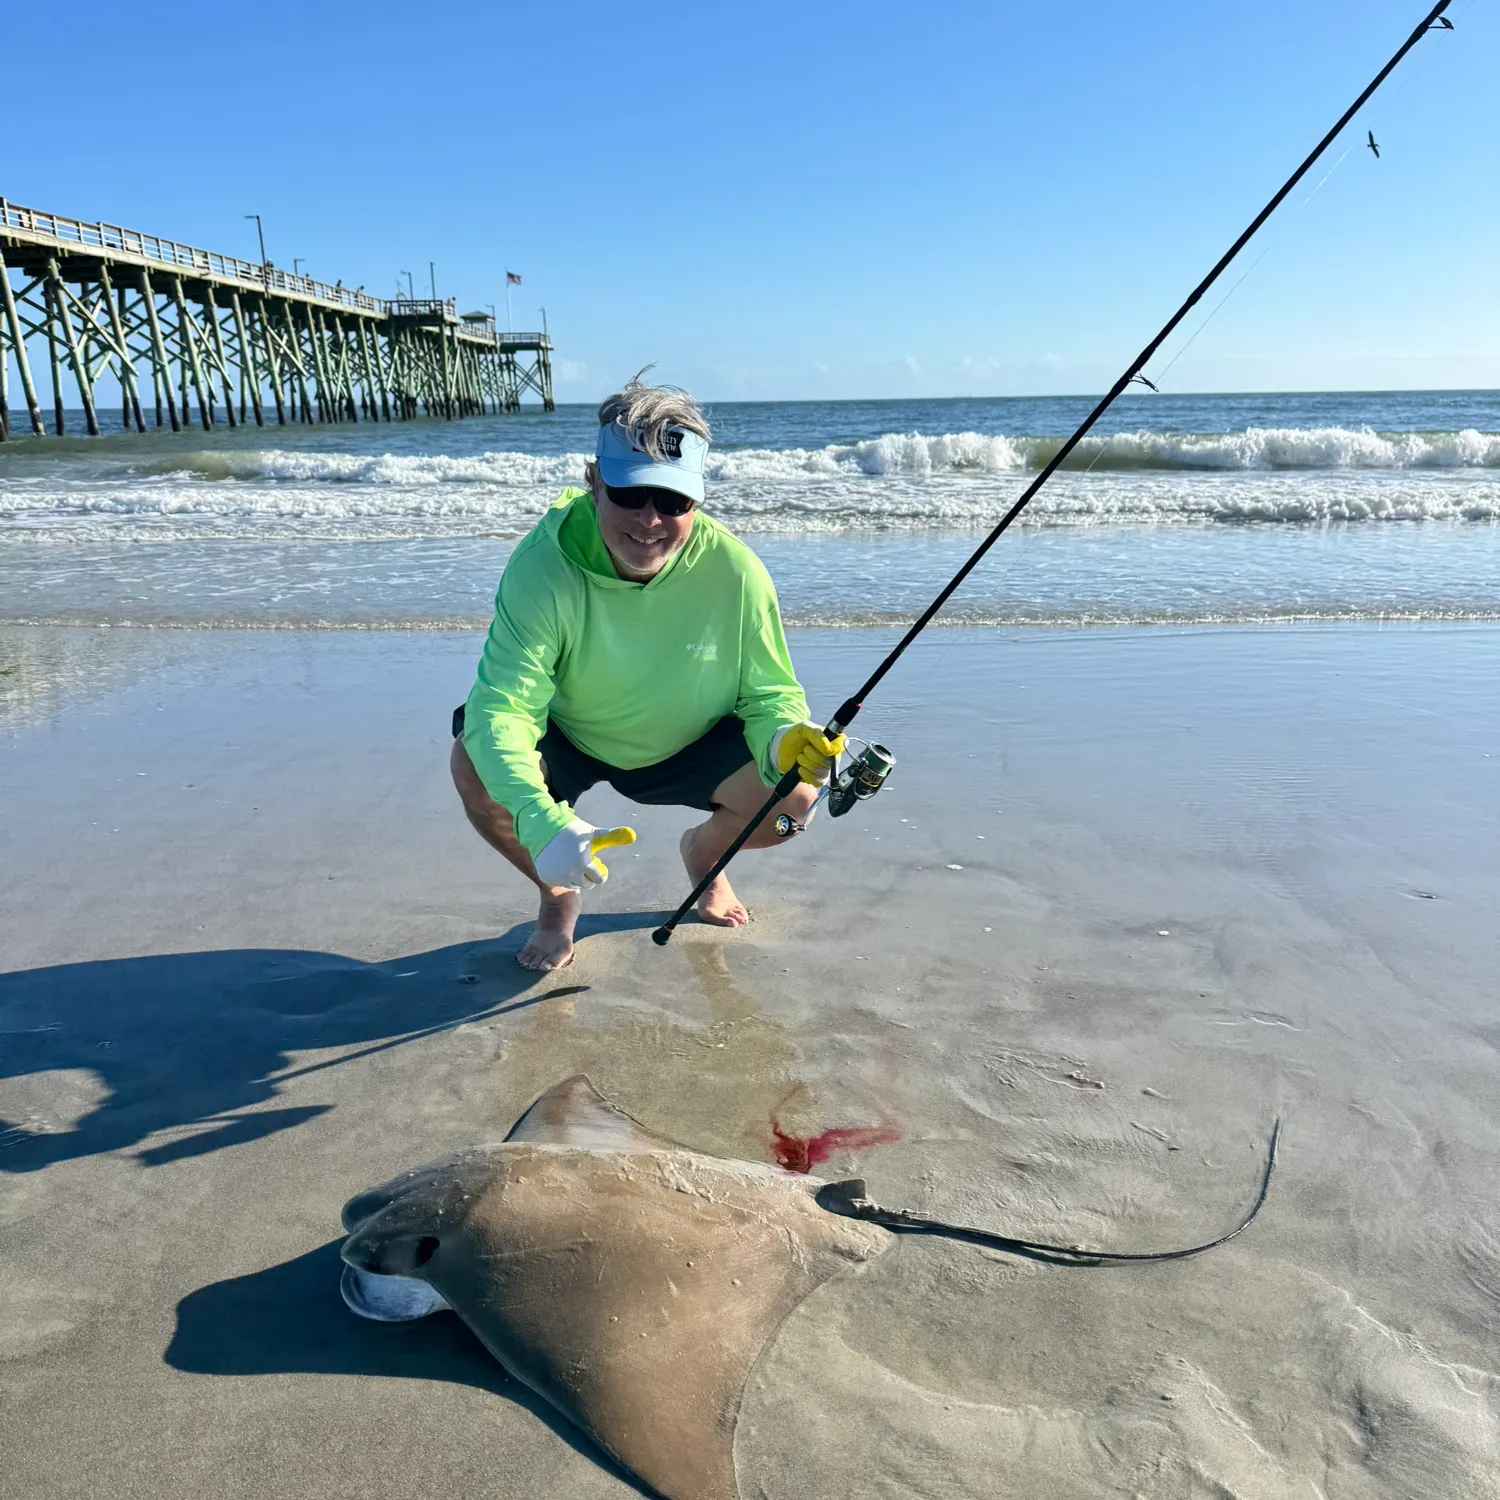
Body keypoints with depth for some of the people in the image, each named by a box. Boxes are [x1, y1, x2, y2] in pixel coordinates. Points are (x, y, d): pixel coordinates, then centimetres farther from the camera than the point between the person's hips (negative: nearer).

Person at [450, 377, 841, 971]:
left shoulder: (733, 570, -26)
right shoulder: (543, 564, -31)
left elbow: (770, 693, -17)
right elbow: (501, 707, -38)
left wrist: (786, 742, -43)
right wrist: (544, 822, -54)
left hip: (690, 745, 1)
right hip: (567, 742, -1)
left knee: (795, 794, -23)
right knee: (475, 764, -30)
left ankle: (703, 853, 17)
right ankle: (556, 893, 3)